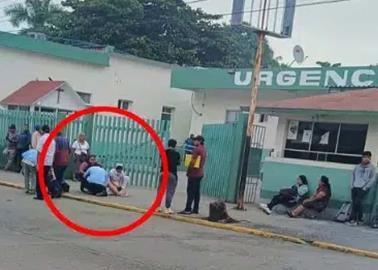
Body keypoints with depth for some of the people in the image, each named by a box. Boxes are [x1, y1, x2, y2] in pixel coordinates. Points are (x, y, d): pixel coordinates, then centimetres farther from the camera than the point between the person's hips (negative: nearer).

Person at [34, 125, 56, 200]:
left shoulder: (42, 138, -9)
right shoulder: (53, 140, 10)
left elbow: (39, 152, -13)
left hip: (42, 162, -6)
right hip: (49, 162, 6)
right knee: (45, 179, 14)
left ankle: (40, 195, 4)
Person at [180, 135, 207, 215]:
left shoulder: (197, 149, -13)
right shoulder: (203, 149, 15)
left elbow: (192, 161, -16)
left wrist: (188, 171, -9)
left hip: (194, 173, -9)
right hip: (200, 173, 9)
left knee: (190, 191, -9)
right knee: (196, 192, 9)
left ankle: (188, 209, -11)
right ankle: (195, 209, 11)